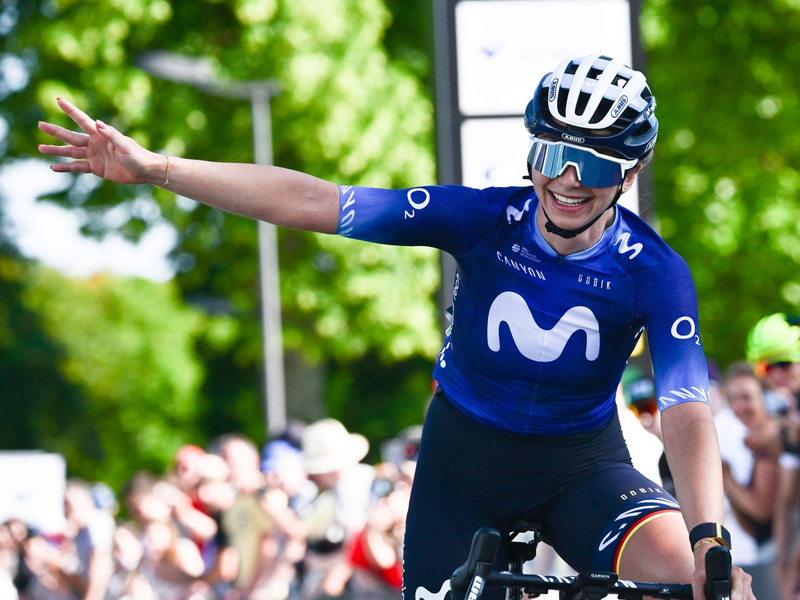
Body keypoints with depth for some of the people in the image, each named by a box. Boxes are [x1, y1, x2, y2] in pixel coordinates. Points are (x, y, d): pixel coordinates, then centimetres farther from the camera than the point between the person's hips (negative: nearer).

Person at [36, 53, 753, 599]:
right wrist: (152, 166, -28)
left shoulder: (654, 271, -21)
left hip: (581, 461, -1)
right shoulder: (484, 219, -19)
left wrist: (710, 542, -49)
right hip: (466, 444, 2)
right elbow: (310, 201, -22)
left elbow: (687, 411, -32)